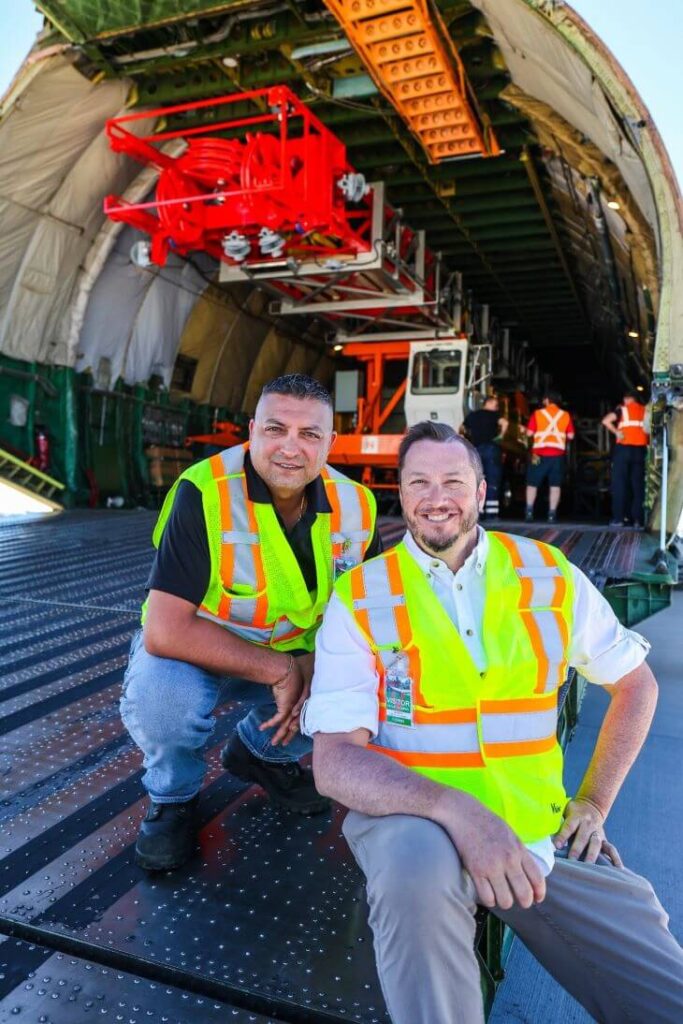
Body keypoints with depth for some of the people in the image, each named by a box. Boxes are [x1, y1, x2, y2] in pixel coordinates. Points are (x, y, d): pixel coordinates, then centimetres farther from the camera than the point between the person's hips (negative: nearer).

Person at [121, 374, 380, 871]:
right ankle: (173, 794, 4)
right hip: (197, 650, -4)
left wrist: (317, 672, -22)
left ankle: (260, 751, 16)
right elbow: (166, 630, -32)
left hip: (294, 654, 5)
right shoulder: (204, 493, -28)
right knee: (161, 697, -34)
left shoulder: (355, 505, -13)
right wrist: (279, 670, -29)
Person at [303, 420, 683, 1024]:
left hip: (545, 832, 4)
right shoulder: (360, 597, -6)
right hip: (417, 817, -3)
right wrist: (456, 810, -29)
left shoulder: (549, 575, 2)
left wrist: (595, 801, 8)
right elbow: (335, 762, -13)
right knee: (417, 865, -36)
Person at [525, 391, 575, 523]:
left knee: (533, 483, 9)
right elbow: (570, 436, 4)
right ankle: (552, 514, -1)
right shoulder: (565, 415, 7)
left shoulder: (538, 414, 1)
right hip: (558, 454, 1)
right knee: (555, 484, 4)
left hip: (540, 454, -1)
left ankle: (529, 512, 1)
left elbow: (529, 433, -2)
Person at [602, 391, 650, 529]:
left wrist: (617, 432, -7)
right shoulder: (646, 411, 12)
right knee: (638, 485, 4)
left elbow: (606, 421, -13)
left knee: (619, 484, 2)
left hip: (624, 448, -2)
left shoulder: (622, 410, 3)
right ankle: (638, 520, 1)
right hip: (640, 450, 3)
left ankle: (618, 518, -1)